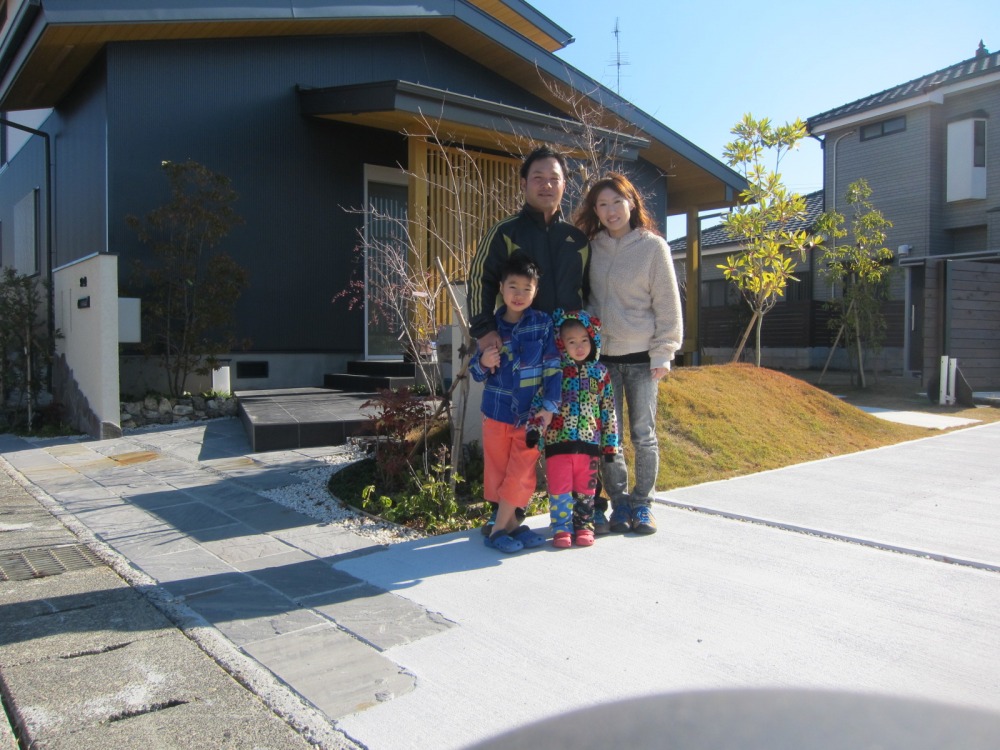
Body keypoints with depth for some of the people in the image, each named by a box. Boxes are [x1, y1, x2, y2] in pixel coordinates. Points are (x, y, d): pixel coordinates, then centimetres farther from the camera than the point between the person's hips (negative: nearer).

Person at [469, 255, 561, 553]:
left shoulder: (543, 323, -4)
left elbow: (552, 367, -5)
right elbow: (476, 372, 5)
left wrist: (549, 406, -12)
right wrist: (483, 363, -17)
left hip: (531, 414, -1)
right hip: (496, 412, 2)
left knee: (521, 473, 2)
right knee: (498, 470, 9)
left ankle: (499, 528, 14)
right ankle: (510, 524, 22)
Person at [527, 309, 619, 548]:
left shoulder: (600, 373, 7)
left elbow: (609, 410, 10)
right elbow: (540, 401, -4)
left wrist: (610, 443, 8)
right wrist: (535, 427, -17)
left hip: (589, 442, 2)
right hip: (558, 441, -2)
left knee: (585, 489, 11)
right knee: (559, 489, 0)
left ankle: (584, 526, 25)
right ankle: (562, 528, 13)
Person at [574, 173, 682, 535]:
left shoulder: (653, 246, -3)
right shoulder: (591, 247, 6)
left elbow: (667, 304, -3)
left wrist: (663, 353, -7)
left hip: (641, 356, -3)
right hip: (602, 355, 3)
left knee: (643, 434, 4)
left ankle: (642, 504, 17)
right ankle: (619, 503, 17)